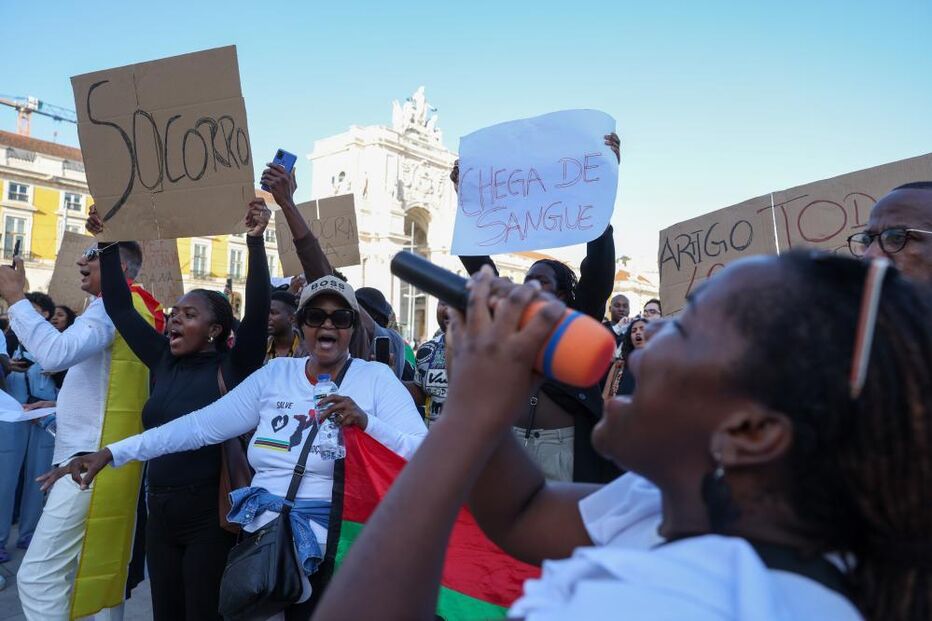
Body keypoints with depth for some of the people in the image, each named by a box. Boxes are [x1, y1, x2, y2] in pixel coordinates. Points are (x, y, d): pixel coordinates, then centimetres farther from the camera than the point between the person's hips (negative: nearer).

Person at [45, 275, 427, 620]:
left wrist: (366, 422, -29)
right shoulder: (275, 373, 5)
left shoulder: (377, 378, -6)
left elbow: (425, 456, -14)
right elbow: (202, 425, 2)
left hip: (329, 549, -3)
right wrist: (112, 453, -3)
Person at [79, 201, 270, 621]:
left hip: (210, 513, -6)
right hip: (160, 512, 6)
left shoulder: (232, 367, -9)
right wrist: (107, 244, 8)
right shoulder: (164, 362, 6)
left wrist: (255, 242, -28)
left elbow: (257, 309, -22)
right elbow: (120, 308, 11)